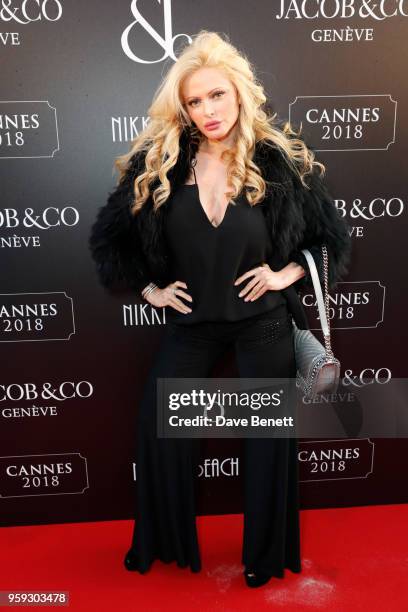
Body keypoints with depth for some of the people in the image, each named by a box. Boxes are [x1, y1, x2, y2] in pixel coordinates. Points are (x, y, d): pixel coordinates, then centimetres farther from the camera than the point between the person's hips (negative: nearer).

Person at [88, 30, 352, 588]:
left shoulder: (281, 161, -8)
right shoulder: (158, 163, -6)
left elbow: (334, 237, 2)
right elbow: (109, 235, 5)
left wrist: (287, 275, -8)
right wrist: (148, 288, 0)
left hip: (263, 321, -1)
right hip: (192, 322, 2)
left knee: (268, 434, 7)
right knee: (157, 426, 6)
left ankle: (265, 555, 34)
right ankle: (166, 543, 33)